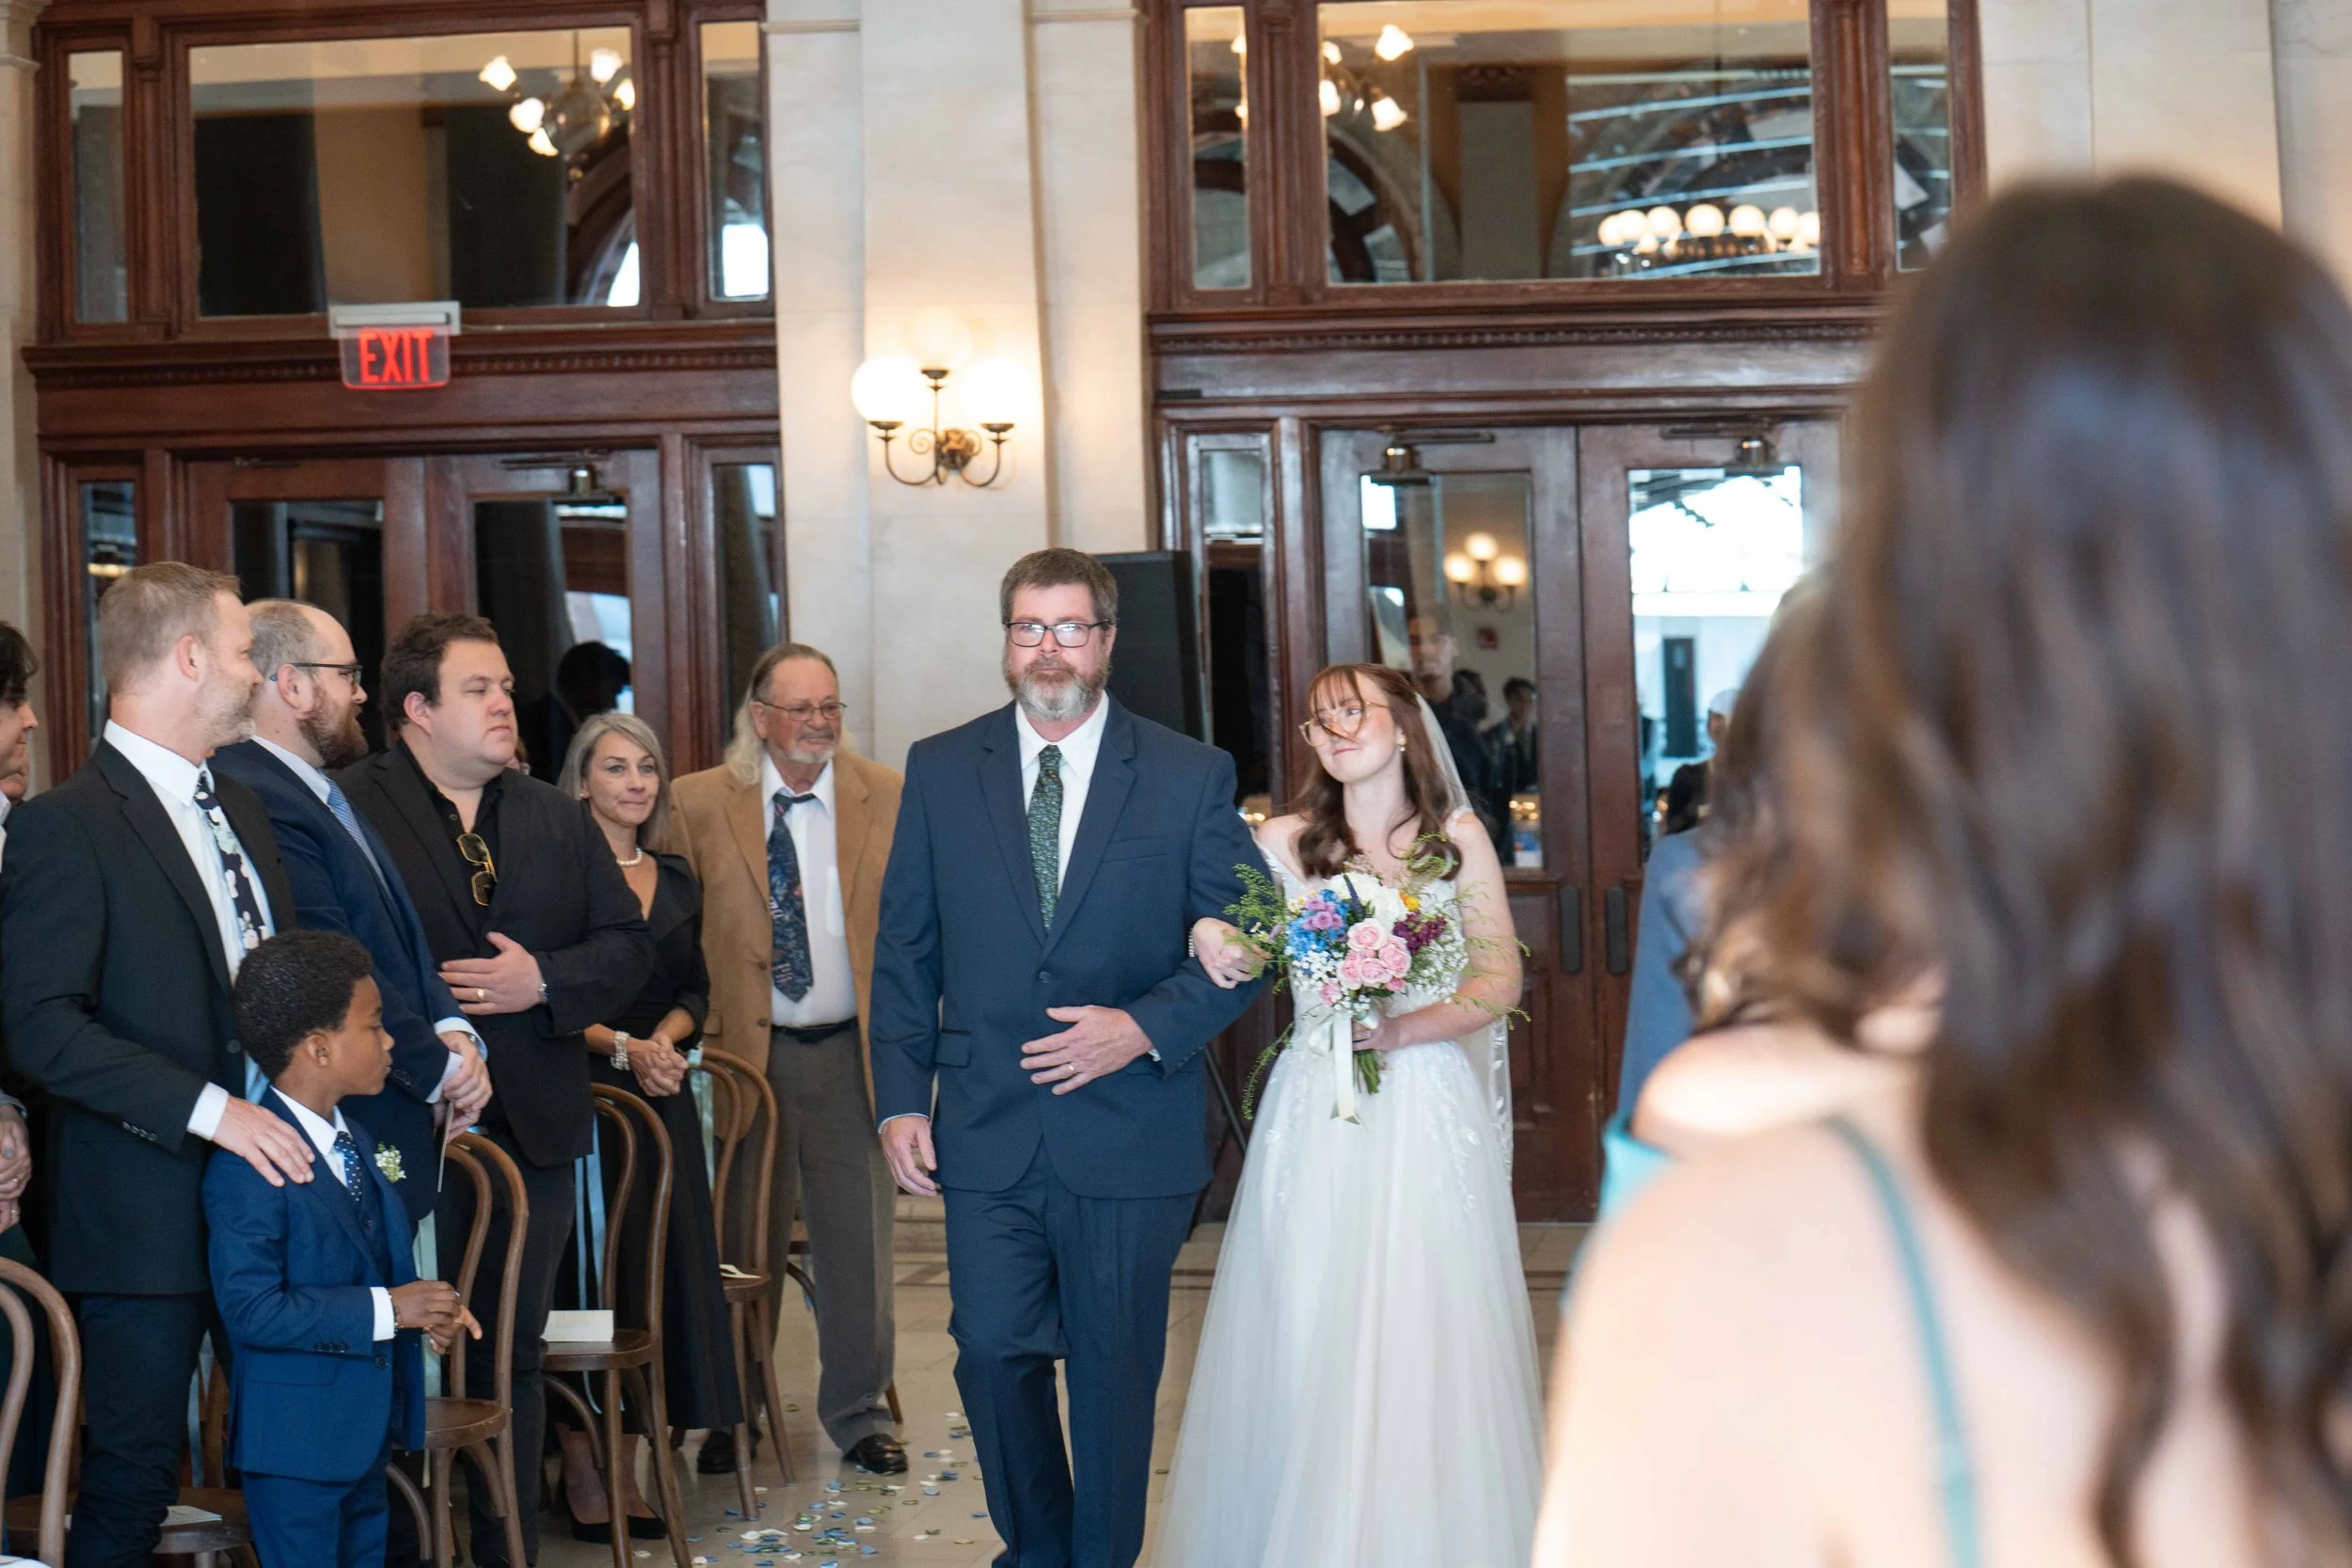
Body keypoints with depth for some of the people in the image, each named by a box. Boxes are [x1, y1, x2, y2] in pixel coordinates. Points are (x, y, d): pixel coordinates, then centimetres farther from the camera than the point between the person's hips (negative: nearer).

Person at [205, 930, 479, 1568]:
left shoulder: (358, 1143, 11)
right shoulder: (246, 1168, -20)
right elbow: (251, 1311, -26)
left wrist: (427, 1308, 1)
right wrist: (385, 1309, -24)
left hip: (367, 1424, 9)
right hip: (294, 1438, -9)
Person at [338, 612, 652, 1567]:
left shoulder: (558, 819, 14)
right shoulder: (348, 808, -5)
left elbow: (627, 943, 10)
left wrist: (545, 981, -8)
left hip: (530, 1126, 5)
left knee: (514, 1354, 13)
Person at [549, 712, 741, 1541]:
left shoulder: (677, 878, 12)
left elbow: (695, 990, 13)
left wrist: (665, 1039, -6)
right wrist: (623, 1046, -17)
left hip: (663, 1098, 6)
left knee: (656, 1273, 4)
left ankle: (627, 1468, 10)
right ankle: (580, 1476, 2)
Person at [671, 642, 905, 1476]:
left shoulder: (890, 799, 1)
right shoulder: (700, 803, -1)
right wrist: (693, 1031, -5)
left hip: (856, 1051, 1)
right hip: (747, 1052, -1)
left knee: (860, 1241, 9)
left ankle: (857, 1411, 25)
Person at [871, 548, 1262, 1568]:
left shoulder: (1192, 777, 1)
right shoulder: (939, 771, 6)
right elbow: (905, 950, 7)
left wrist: (1148, 1026, -14)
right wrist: (901, 1099, 0)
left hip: (1130, 1131, -1)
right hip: (987, 1133, 1)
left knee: (1116, 1372, 8)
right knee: (993, 1353, 2)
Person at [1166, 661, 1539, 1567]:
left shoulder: (1458, 837, 5)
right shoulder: (1286, 842, 7)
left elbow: (1501, 978, 2)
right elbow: (1219, 929, 13)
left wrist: (1407, 1028, -13)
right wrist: (1207, 933, -11)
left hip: (1428, 1108, -1)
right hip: (1316, 1111, 1)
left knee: (1423, 1338, -2)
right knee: (1304, 1333, -2)